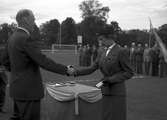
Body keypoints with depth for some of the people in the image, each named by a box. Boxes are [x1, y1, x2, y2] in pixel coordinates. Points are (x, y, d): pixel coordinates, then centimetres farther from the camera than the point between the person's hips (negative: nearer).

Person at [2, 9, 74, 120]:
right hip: (28, 89, -9)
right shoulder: (27, 38, -19)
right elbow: (43, 61, -22)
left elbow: (6, 62, 17)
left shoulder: (12, 38, 10)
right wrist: (65, 69, -15)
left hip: (16, 88, 9)